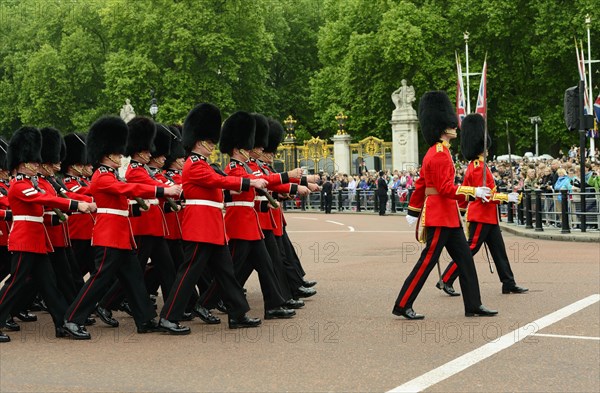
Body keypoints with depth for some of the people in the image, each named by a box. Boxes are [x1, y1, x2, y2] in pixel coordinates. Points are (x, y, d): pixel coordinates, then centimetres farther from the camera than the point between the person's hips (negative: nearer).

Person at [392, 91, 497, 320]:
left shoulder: (434, 153, 15)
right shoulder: (441, 154, -16)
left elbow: (421, 185, 20)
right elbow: (445, 189, -21)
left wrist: (413, 212, 24)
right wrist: (473, 192, -18)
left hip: (448, 216, 10)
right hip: (440, 216, -10)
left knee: (465, 259, 10)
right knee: (428, 261, -6)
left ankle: (474, 305, 15)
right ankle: (403, 306, 0)